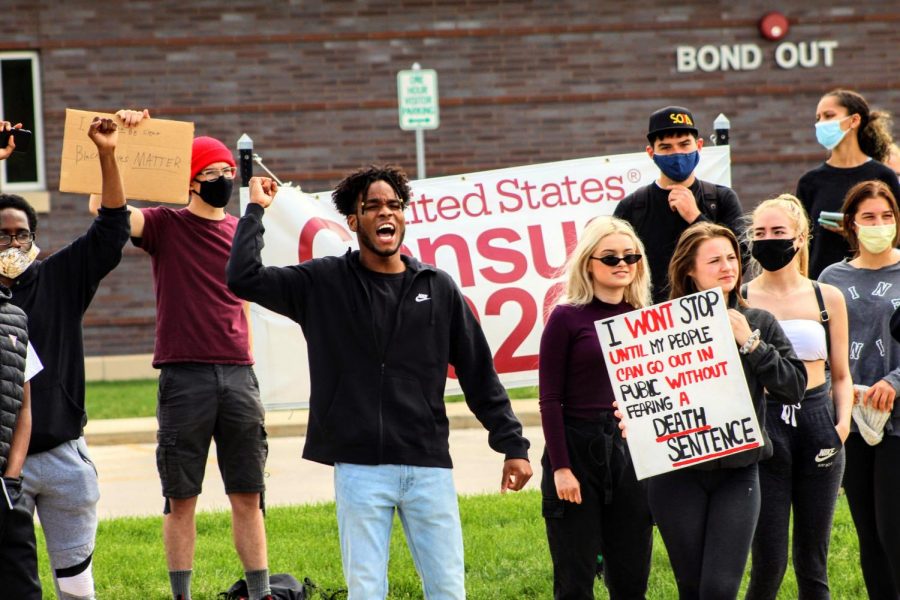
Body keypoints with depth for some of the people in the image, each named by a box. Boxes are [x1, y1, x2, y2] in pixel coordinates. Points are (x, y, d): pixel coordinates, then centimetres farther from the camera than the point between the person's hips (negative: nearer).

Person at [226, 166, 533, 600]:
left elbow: (478, 372, 10)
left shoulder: (437, 288, 8)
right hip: (359, 467, -1)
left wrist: (512, 445, 7)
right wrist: (256, 210, 1)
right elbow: (244, 278, -5)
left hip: (429, 466, 1)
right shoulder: (324, 283, 5)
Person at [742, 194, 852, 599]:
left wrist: (843, 421, -1)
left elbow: (841, 375, 14)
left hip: (817, 425, 2)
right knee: (769, 562, -5)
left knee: (812, 561, 6)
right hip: (762, 428, -2)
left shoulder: (827, 299, 9)